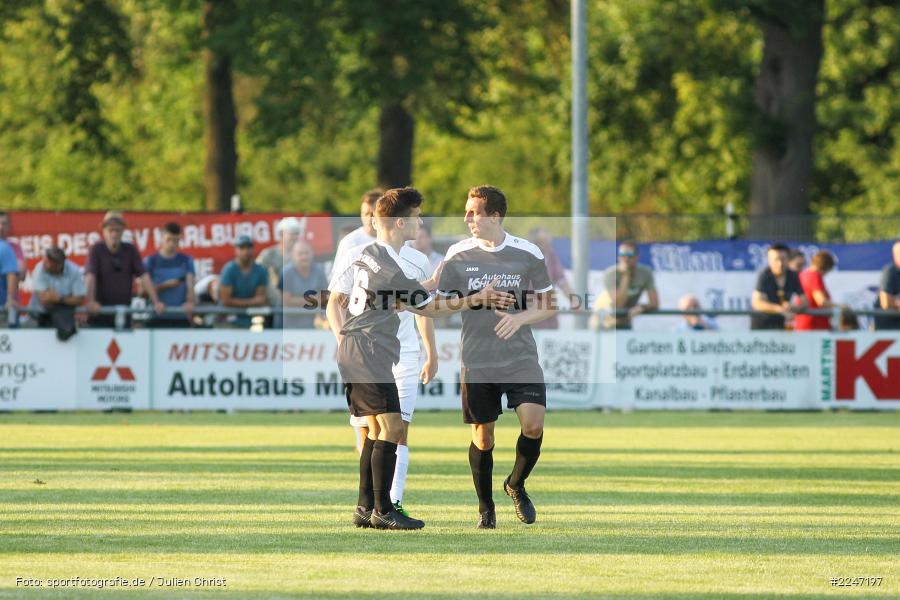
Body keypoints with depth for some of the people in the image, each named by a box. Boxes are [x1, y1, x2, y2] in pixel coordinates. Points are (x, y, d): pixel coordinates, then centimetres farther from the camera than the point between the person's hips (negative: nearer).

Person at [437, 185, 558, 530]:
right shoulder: (458, 255, 0)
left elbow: (548, 306, 5)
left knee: (533, 425, -15)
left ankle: (516, 485, 13)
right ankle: (485, 507, 23)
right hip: (476, 361, 1)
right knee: (483, 436, 3)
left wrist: (521, 317, -15)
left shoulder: (528, 254, -1)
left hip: (520, 358, -1)